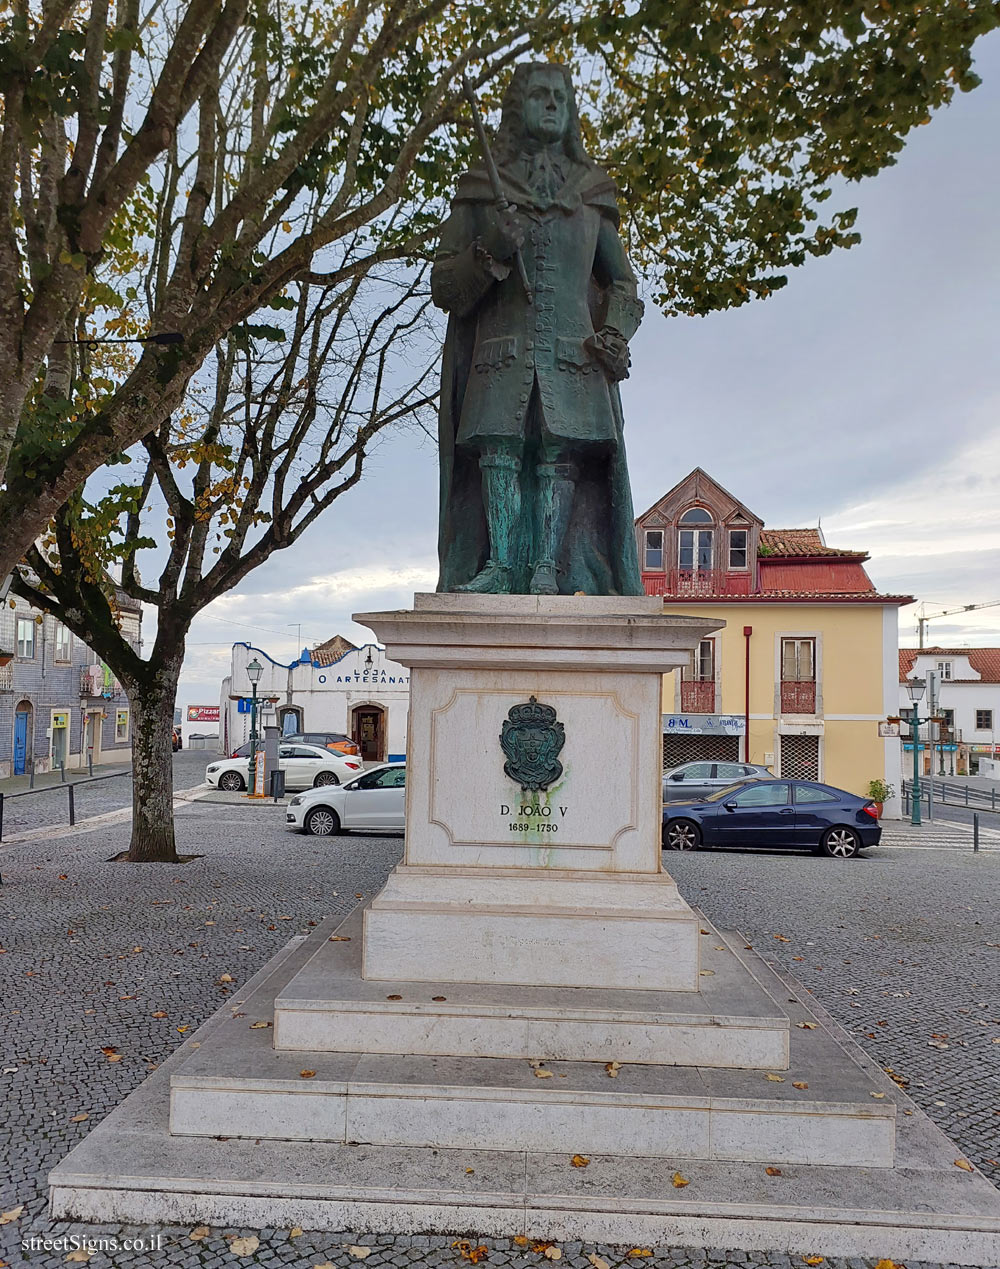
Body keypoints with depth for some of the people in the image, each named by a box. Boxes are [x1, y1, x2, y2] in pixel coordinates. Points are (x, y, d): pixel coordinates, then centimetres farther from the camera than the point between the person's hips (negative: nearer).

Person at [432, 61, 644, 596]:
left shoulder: (592, 194, 22)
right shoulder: (481, 191, 17)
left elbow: (622, 282, 23)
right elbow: (443, 287, 11)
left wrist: (614, 334, 3)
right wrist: (489, 253, -8)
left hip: (574, 353, 1)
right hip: (501, 352, -1)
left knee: (561, 452, -17)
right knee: (499, 446, -19)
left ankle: (547, 568, -22)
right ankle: (500, 565, -21)